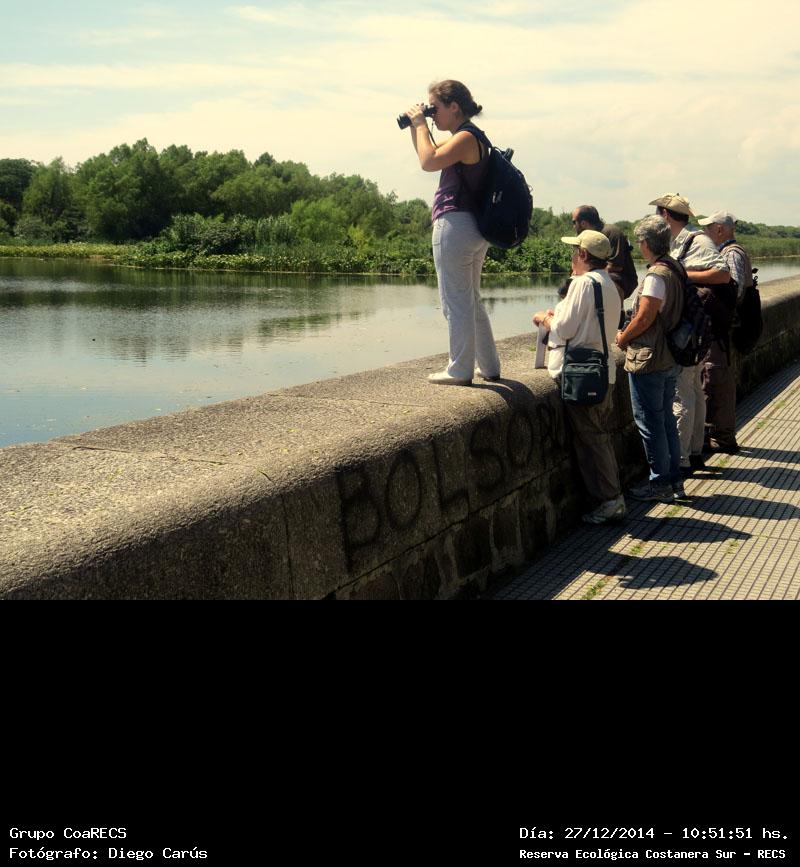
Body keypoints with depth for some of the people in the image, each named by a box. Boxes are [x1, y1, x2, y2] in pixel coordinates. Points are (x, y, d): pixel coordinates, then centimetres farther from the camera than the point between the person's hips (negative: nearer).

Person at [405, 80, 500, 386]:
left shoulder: (465, 138, -12)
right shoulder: (471, 138, 19)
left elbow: (429, 162, -23)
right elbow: (433, 158, 27)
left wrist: (420, 124, -11)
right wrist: (415, 128, 15)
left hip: (454, 225, -10)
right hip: (474, 228, 10)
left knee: (456, 301, -4)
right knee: (472, 300, 18)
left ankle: (460, 370, 1)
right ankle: (489, 367, 24)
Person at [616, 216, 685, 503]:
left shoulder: (656, 275, -19)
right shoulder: (676, 271, 8)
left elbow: (645, 317, -22)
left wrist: (622, 339, -6)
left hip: (649, 360, -9)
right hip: (671, 359, 9)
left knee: (650, 423, 0)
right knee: (666, 420, 16)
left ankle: (660, 484, 7)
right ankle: (674, 480, 23)